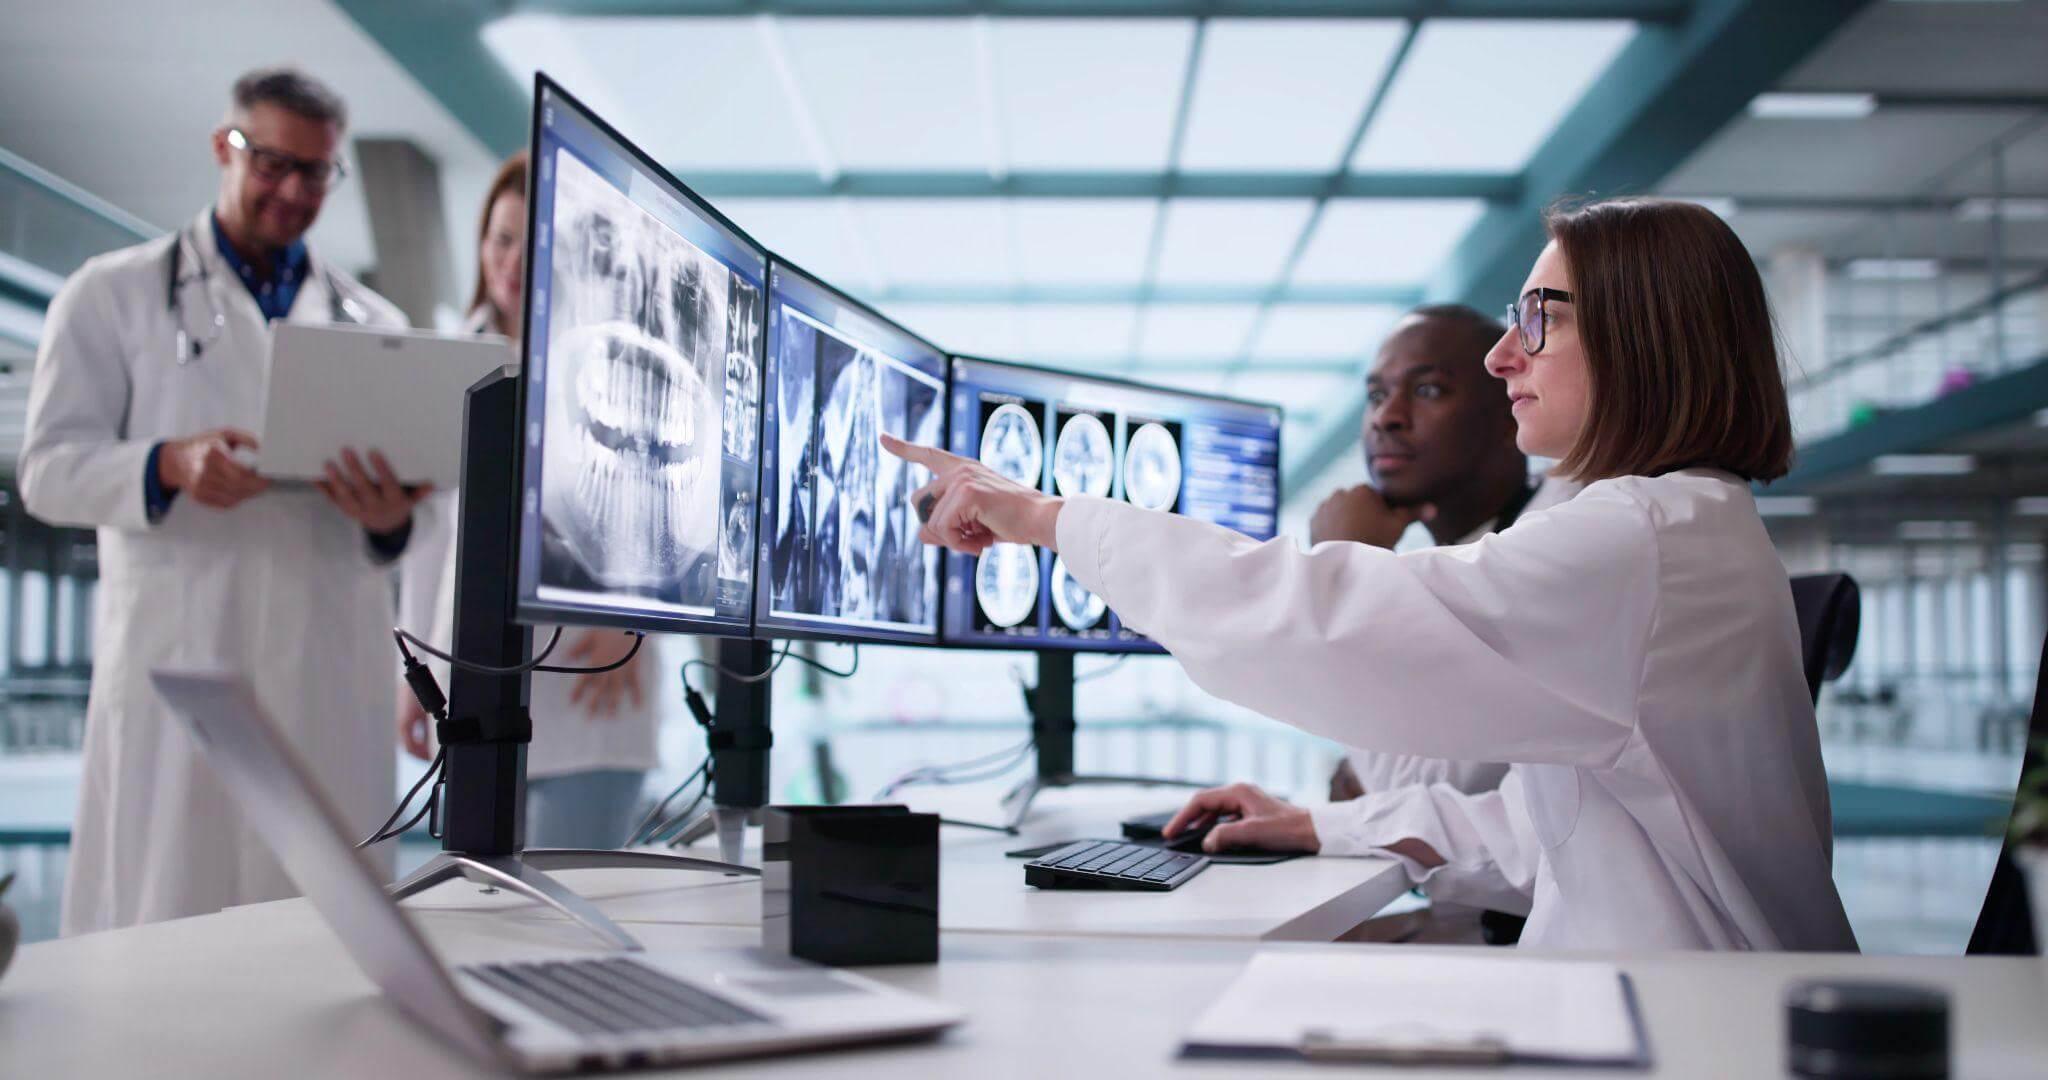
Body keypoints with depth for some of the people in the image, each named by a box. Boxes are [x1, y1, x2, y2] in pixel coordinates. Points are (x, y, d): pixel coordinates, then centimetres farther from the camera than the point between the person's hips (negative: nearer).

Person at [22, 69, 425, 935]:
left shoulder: (373, 323, 17)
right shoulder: (114, 295, 10)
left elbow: (414, 496, 13)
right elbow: (50, 469, 2)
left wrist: (393, 516, -12)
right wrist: (171, 466, -19)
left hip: (332, 671, 2)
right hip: (176, 660, -2)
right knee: (163, 921, -2)